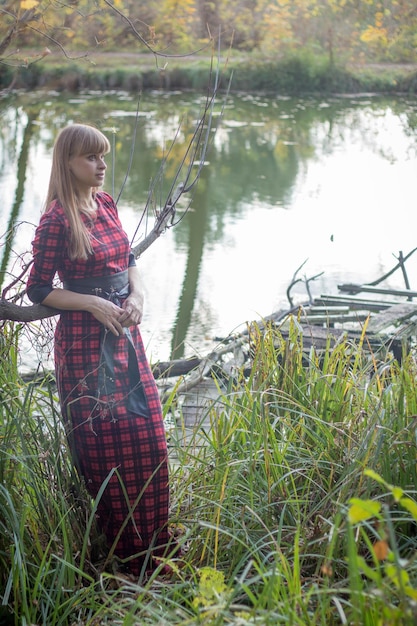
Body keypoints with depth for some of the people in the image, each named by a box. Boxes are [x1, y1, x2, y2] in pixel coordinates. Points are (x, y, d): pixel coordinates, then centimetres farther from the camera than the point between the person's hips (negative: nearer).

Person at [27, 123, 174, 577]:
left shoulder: (106, 204, 7)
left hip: (125, 335, 7)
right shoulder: (57, 219, -13)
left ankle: (151, 553, 27)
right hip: (84, 341, -7)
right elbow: (38, 289, -11)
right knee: (104, 446, 2)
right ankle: (121, 559, 20)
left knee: (147, 440, 10)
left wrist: (137, 296, -2)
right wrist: (95, 305, -18)